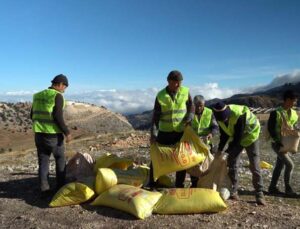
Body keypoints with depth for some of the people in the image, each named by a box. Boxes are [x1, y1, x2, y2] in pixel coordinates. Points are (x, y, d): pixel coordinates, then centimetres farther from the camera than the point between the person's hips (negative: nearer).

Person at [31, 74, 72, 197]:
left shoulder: (38, 96, 11)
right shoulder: (57, 96, -12)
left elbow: (32, 115, 15)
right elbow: (58, 116, -20)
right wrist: (67, 132, -13)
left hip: (39, 134, 6)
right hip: (53, 134, -6)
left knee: (43, 161, 11)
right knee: (60, 159, 13)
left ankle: (44, 190, 13)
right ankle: (60, 187, 18)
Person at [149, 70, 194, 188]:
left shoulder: (185, 92, -6)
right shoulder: (160, 96, -9)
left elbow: (191, 108, 6)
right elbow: (156, 116, -7)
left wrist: (189, 119, -13)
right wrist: (153, 134, -13)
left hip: (181, 131, 1)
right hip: (164, 131, -1)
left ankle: (179, 185, 25)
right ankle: (152, 183, 19)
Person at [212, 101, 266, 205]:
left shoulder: (239, 115, -36)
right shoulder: (220, 116, -15)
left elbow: (238, 137, -31)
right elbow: (224, 134, -3)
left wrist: (227, 152, -28)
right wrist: (220, 149, -11)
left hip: (250, 136, -5)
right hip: (235, 138, 6)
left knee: (254, 166, -6)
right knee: (232, 164, -1)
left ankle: (259, 194, 4)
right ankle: (233, 191, 9)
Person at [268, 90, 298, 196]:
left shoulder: (293, 113, 6)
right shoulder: (276, 113, -17)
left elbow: (293, 127, 16)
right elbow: (270, 129, -17)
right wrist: (278, 142, -21)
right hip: (277, 144, -7)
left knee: (279, 165, 11)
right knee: (290, 164, -10)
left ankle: (272, 187, 20)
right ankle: (288, 189, 5)